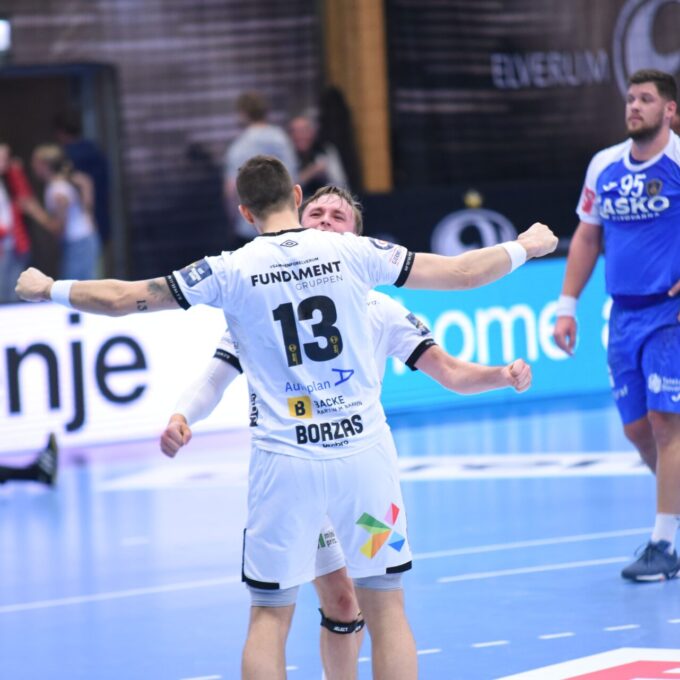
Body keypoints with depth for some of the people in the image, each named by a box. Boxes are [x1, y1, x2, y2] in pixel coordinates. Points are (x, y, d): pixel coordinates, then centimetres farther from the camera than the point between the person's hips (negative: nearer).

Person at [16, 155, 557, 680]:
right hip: (364, 450, 1)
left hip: (284, 461, -1)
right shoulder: (354, 252, 0)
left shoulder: (232, 270, -3)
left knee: (270, 615, 9)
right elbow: (463, 273, 7)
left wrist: (50, 290, 18)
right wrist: (523, 248, 25)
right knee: (386, 608, 8)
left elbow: (122, 298, 1)